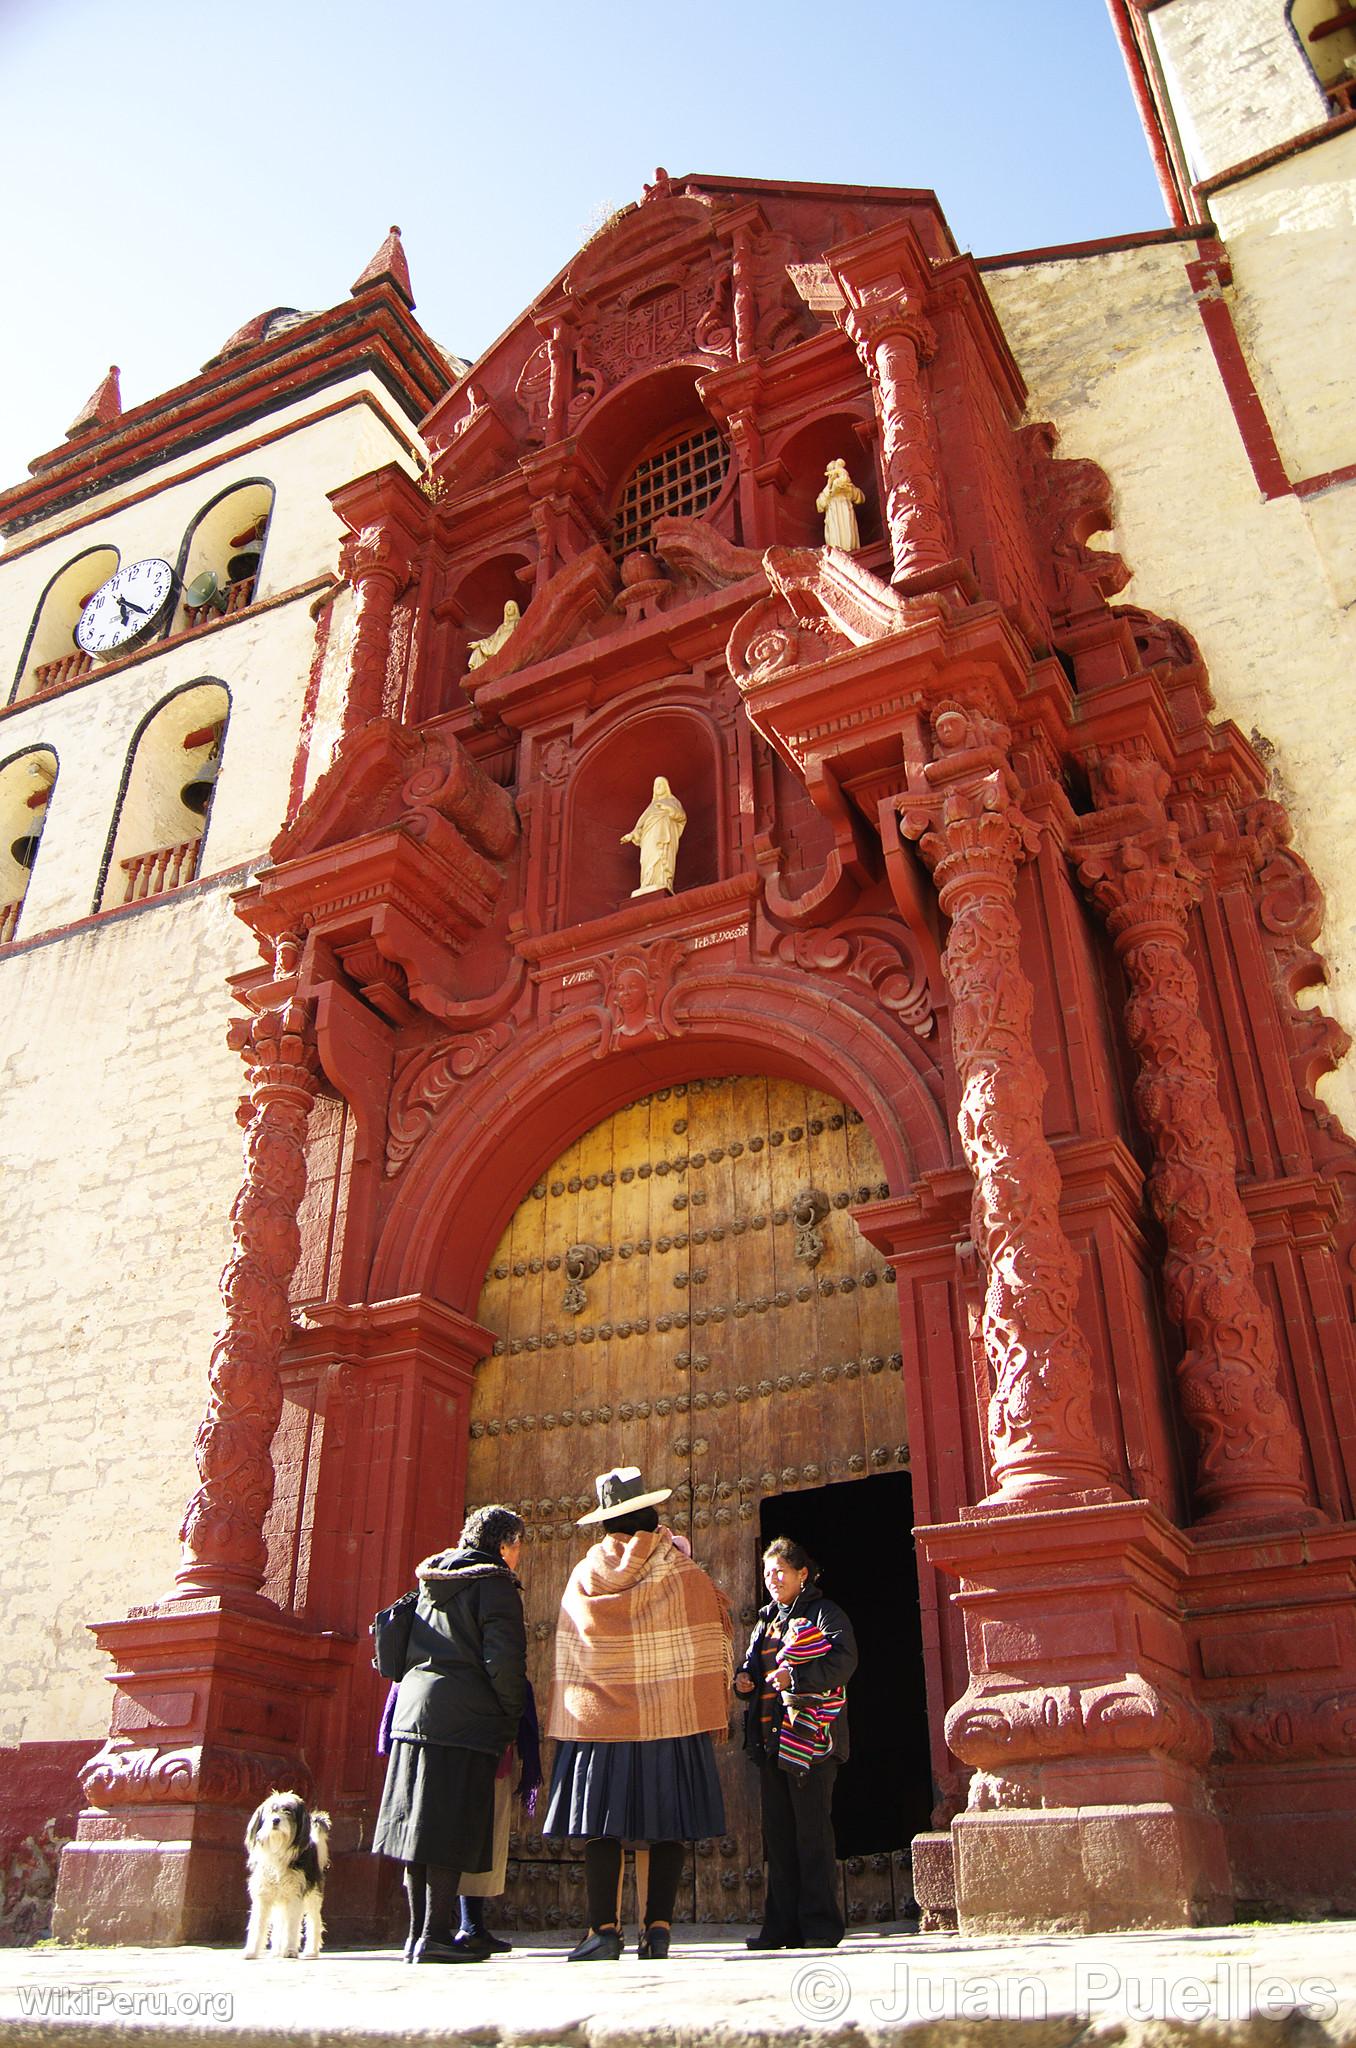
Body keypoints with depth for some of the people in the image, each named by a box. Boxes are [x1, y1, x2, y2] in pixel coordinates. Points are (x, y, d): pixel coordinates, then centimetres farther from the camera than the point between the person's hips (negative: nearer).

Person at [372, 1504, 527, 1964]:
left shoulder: (431, 1582, 19)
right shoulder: (494, 1584, -5)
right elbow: (503, 1659, -14)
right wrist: (512, 1718, -2)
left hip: (413, 1706, 8)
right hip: (465, 1716, -7)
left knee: (419, 1824, 9)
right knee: (452, 1827, -4)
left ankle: (418, 1934, 13)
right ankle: (435, 1934, -5)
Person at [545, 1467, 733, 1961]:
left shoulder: (585, 1576, 2)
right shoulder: (683, 1573, -1)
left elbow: (569, 1657, 9)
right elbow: (713, 1643, 2)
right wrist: (718, 1711, 10)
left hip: (599, 1719, 1)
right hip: (670, 1718, 0)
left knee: (600, 1827, 5)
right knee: (667, 1829, 6)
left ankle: (604, 1929, 0)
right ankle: (658, 1926, 3)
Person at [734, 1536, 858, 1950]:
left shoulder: (825, 1614, -2)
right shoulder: (766, 1621, 21)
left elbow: (843, 1661, -15)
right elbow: (754, 1664, 27)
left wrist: (795, 1676, -24)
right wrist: (744, 1679, 4)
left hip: (809, 1737, -7)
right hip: (771, 1740, 7)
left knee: (812, 1831, -5)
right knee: (777, 1833, 8)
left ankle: (821, 1925, 2)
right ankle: (783, 1926, 13)